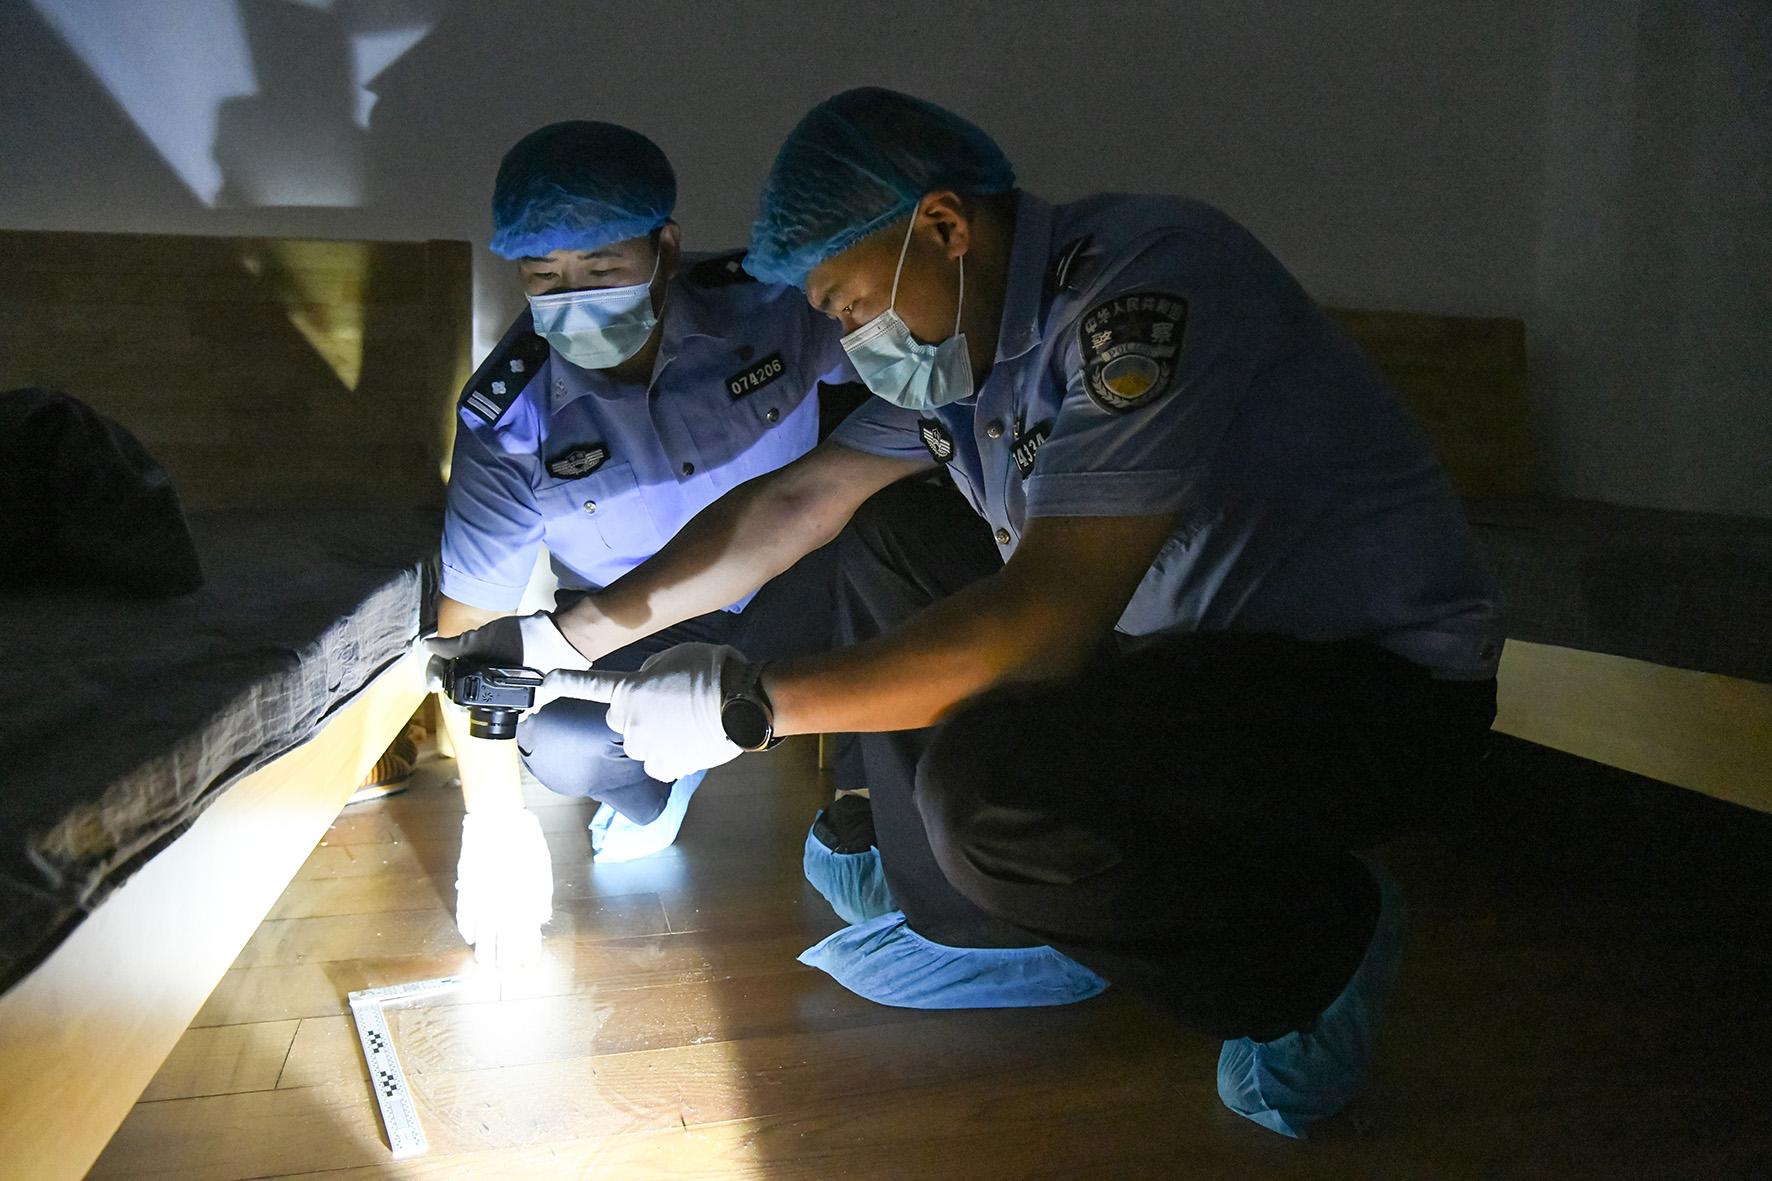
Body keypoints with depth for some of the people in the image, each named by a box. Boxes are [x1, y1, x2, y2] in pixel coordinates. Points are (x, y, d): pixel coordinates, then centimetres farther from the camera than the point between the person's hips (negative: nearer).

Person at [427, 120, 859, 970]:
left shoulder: (769, 305, -21)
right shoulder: (509, 421, -20)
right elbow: (466, 631, -14)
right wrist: (496, 828, -18)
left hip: (792, 600, 0)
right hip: (641, 635, 0)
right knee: (560, 747, -29)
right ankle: (663, 777, 10)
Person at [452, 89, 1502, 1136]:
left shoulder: (1144, 281, -24)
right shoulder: (962, 330, 4)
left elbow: (1045, 618, -31)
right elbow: (795, 503, 9)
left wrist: (750, 706, -24)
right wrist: (577, 635, 7)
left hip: (1386, 685, -9)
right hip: (1192, 648, 9)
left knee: (986, 775, -33)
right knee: (878, 556, 10)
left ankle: (1320, 951, -4)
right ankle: (1001, 927, 9)